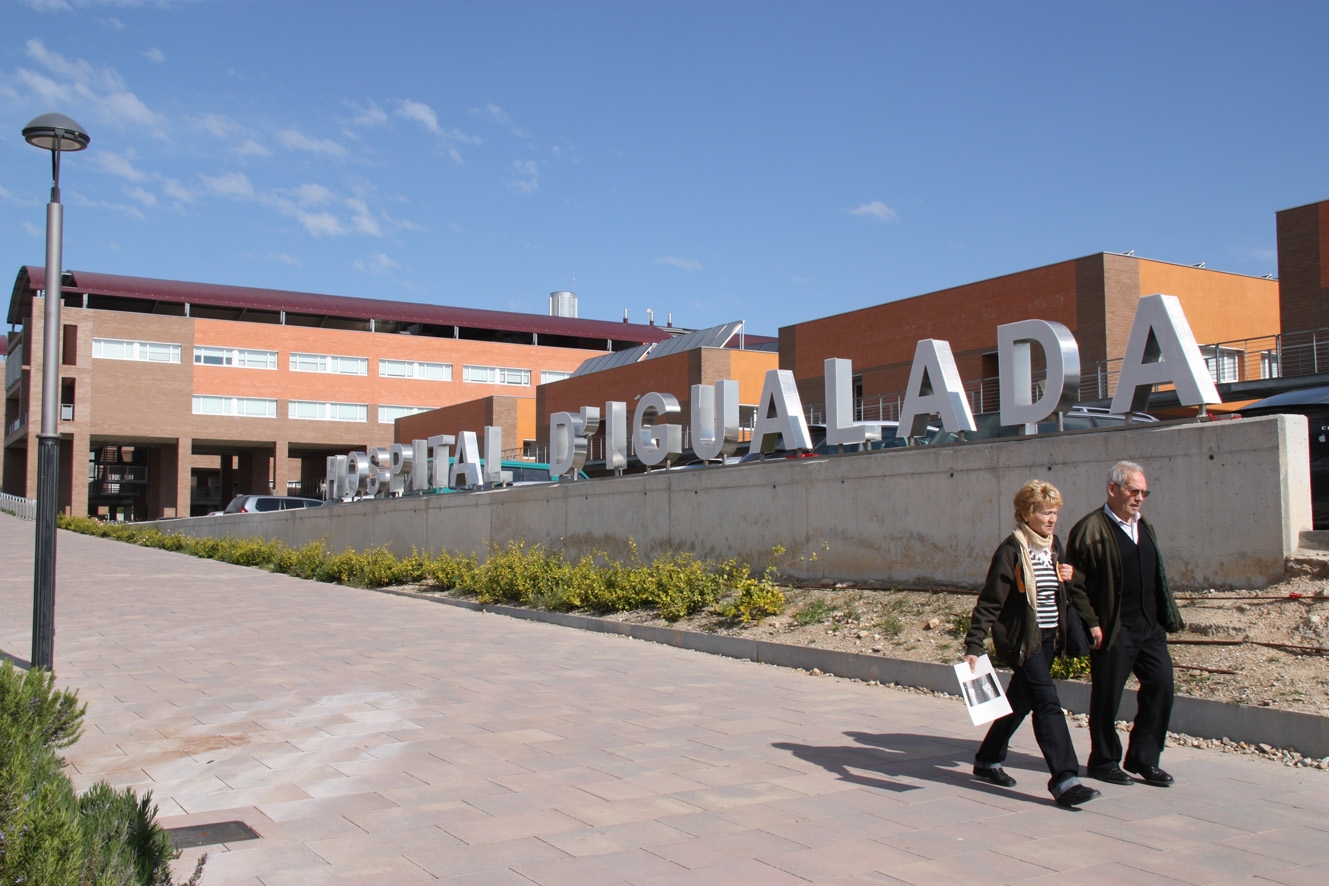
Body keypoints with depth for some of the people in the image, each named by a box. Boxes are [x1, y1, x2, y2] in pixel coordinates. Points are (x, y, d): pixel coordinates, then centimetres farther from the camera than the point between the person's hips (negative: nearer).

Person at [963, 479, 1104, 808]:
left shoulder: (1054, 545, 9)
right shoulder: (1011, 550, -14)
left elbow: (1070, 588, 22)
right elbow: (989, 602, -15)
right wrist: (973, 646, -18)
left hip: (1048, 638, 8)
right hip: (1022, 640, -7)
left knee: (1020, 701, 15)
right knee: (1048, 704, -13)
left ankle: (988, 760, 30)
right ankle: (1065, 779, -13)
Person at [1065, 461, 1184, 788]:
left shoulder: (1145, 527, 16)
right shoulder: (1090, 530, -9)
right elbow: (1075, 584, -10)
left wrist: (1169, 616, 16)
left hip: (1150, 626, 7)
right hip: (1113, 630, -7)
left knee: (1161, 686, 4)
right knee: (1107, 697, 3)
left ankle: (1144, 758, 19)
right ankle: (1104, 762, 19)